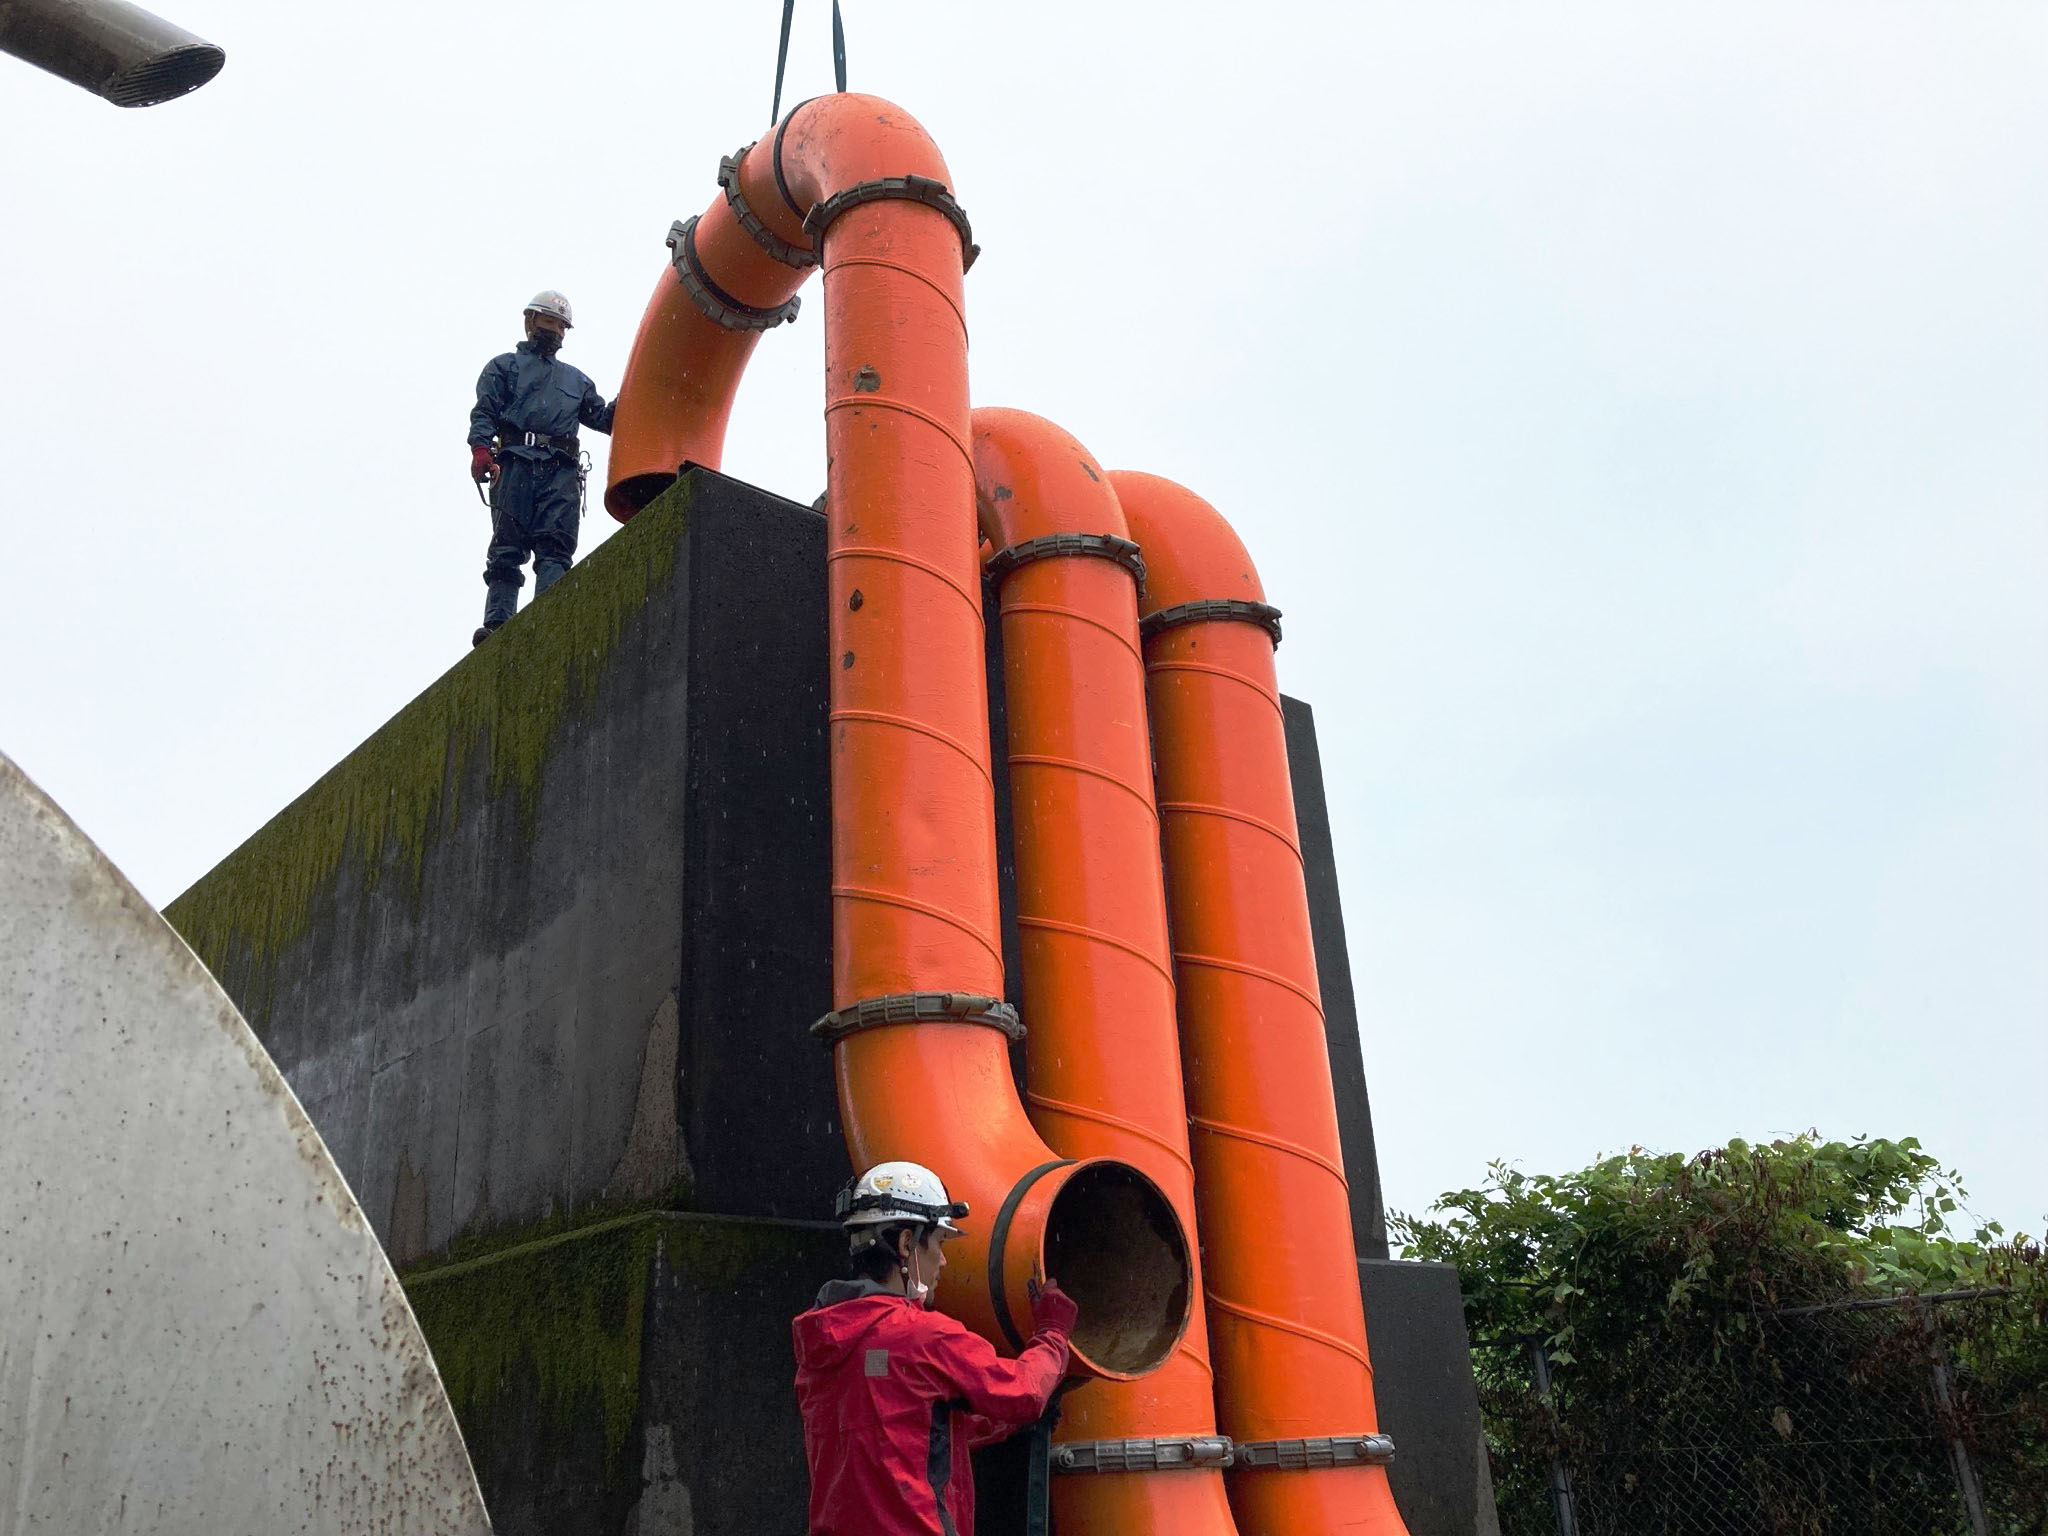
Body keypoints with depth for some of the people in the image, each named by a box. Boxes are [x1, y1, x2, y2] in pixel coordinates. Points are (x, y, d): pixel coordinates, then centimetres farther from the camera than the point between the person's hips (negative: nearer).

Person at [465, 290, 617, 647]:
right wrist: (480, 448, -13)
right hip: (516, 462, -3)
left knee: (556, 549, -14)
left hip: (562, 470, 3)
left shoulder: (576, 379, 35)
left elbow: (603, 418, 24)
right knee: (507, 547, -12)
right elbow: (484, 412, 7)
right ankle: (497, 623, -19)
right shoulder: (504, 365, 23)